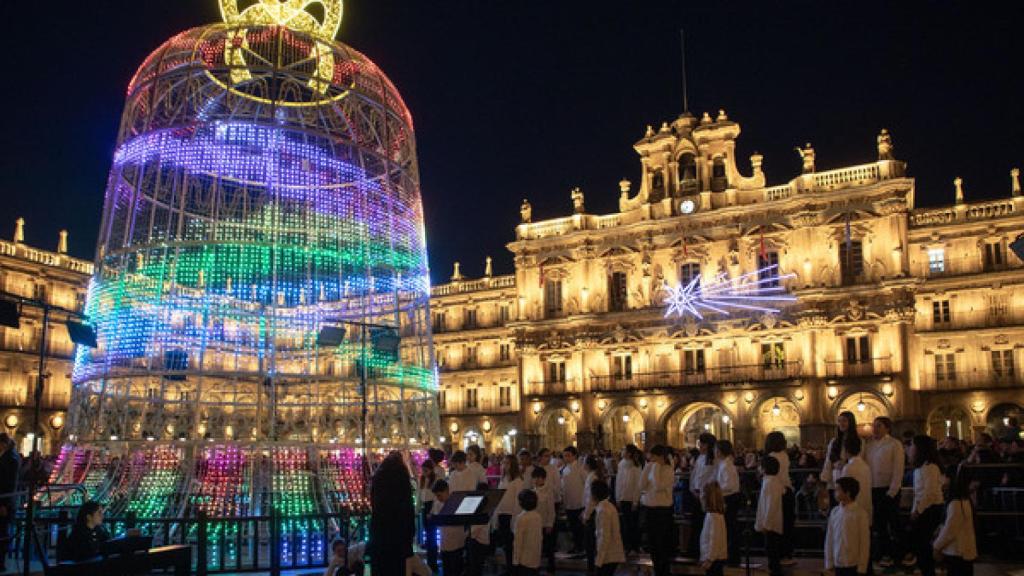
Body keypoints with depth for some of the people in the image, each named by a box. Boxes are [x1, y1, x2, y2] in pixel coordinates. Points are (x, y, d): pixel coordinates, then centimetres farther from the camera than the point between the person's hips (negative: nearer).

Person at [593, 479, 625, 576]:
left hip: (608, 557, -9)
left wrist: (599, 559, -16)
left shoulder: (603, 510, -18)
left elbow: (604, 537, -20)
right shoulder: (608, 506, 10)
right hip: (613, 554, 9)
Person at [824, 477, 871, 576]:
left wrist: (862, 566, -8)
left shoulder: (860, 513, -12)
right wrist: (829, 561, 7)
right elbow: (829, 538, 7)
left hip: (853, 564, -4)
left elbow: (865, 540, -9)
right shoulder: (835, 512, 1)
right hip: (838, 563, 4)